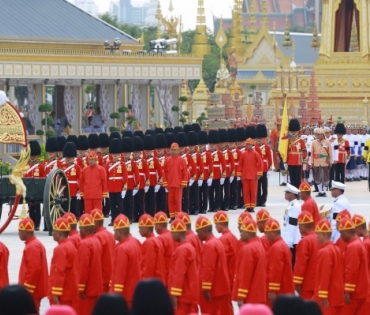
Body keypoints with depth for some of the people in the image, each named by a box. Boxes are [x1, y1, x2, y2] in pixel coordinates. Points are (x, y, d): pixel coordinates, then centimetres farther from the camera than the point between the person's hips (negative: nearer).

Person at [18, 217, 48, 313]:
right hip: (34, 290, 10)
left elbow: (34, 270, -24)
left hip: (31, 291, -10)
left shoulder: (32, 247, -18)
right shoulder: (36, 244, 15)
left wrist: (27, 290, -21)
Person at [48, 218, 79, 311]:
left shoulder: (60, 249, -17)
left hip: (62, 295, -10)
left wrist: (55, 294, -20)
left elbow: (59, 273, -21)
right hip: (71, 293, 10)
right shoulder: (71, 246, 12)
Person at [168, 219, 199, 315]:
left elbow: (179, 273, -21)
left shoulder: (181, 250, -16)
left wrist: (174, 294, -20)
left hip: (182, 295, -10)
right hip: (190, 294, 10)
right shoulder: (189, 247, 14)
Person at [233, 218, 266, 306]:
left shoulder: (247, 249, -17)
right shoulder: (259, 245, 14)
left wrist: (241, 297, -18)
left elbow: (245, 274, -19)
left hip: (250, 296, -10)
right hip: (259, 294, 10)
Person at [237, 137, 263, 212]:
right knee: (246, 192, 3)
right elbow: (240, 165, 10)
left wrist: (258, 174, -7)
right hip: (245, 176, 3)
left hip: (253, 176, -3)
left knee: (253, 192, 0)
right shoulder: (243, 154, 7)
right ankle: (247, 207, 7)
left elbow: (260, 164, -3)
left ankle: (252, 207, 4)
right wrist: (240, 174, 6)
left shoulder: (256, 154, -1)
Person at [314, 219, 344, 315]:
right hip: (337, 295, 9)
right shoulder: (336, 249, 13)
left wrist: (322, 296, -21)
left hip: (328, 297, -9)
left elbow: (325, 275, -20)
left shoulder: (324, 252, -15)